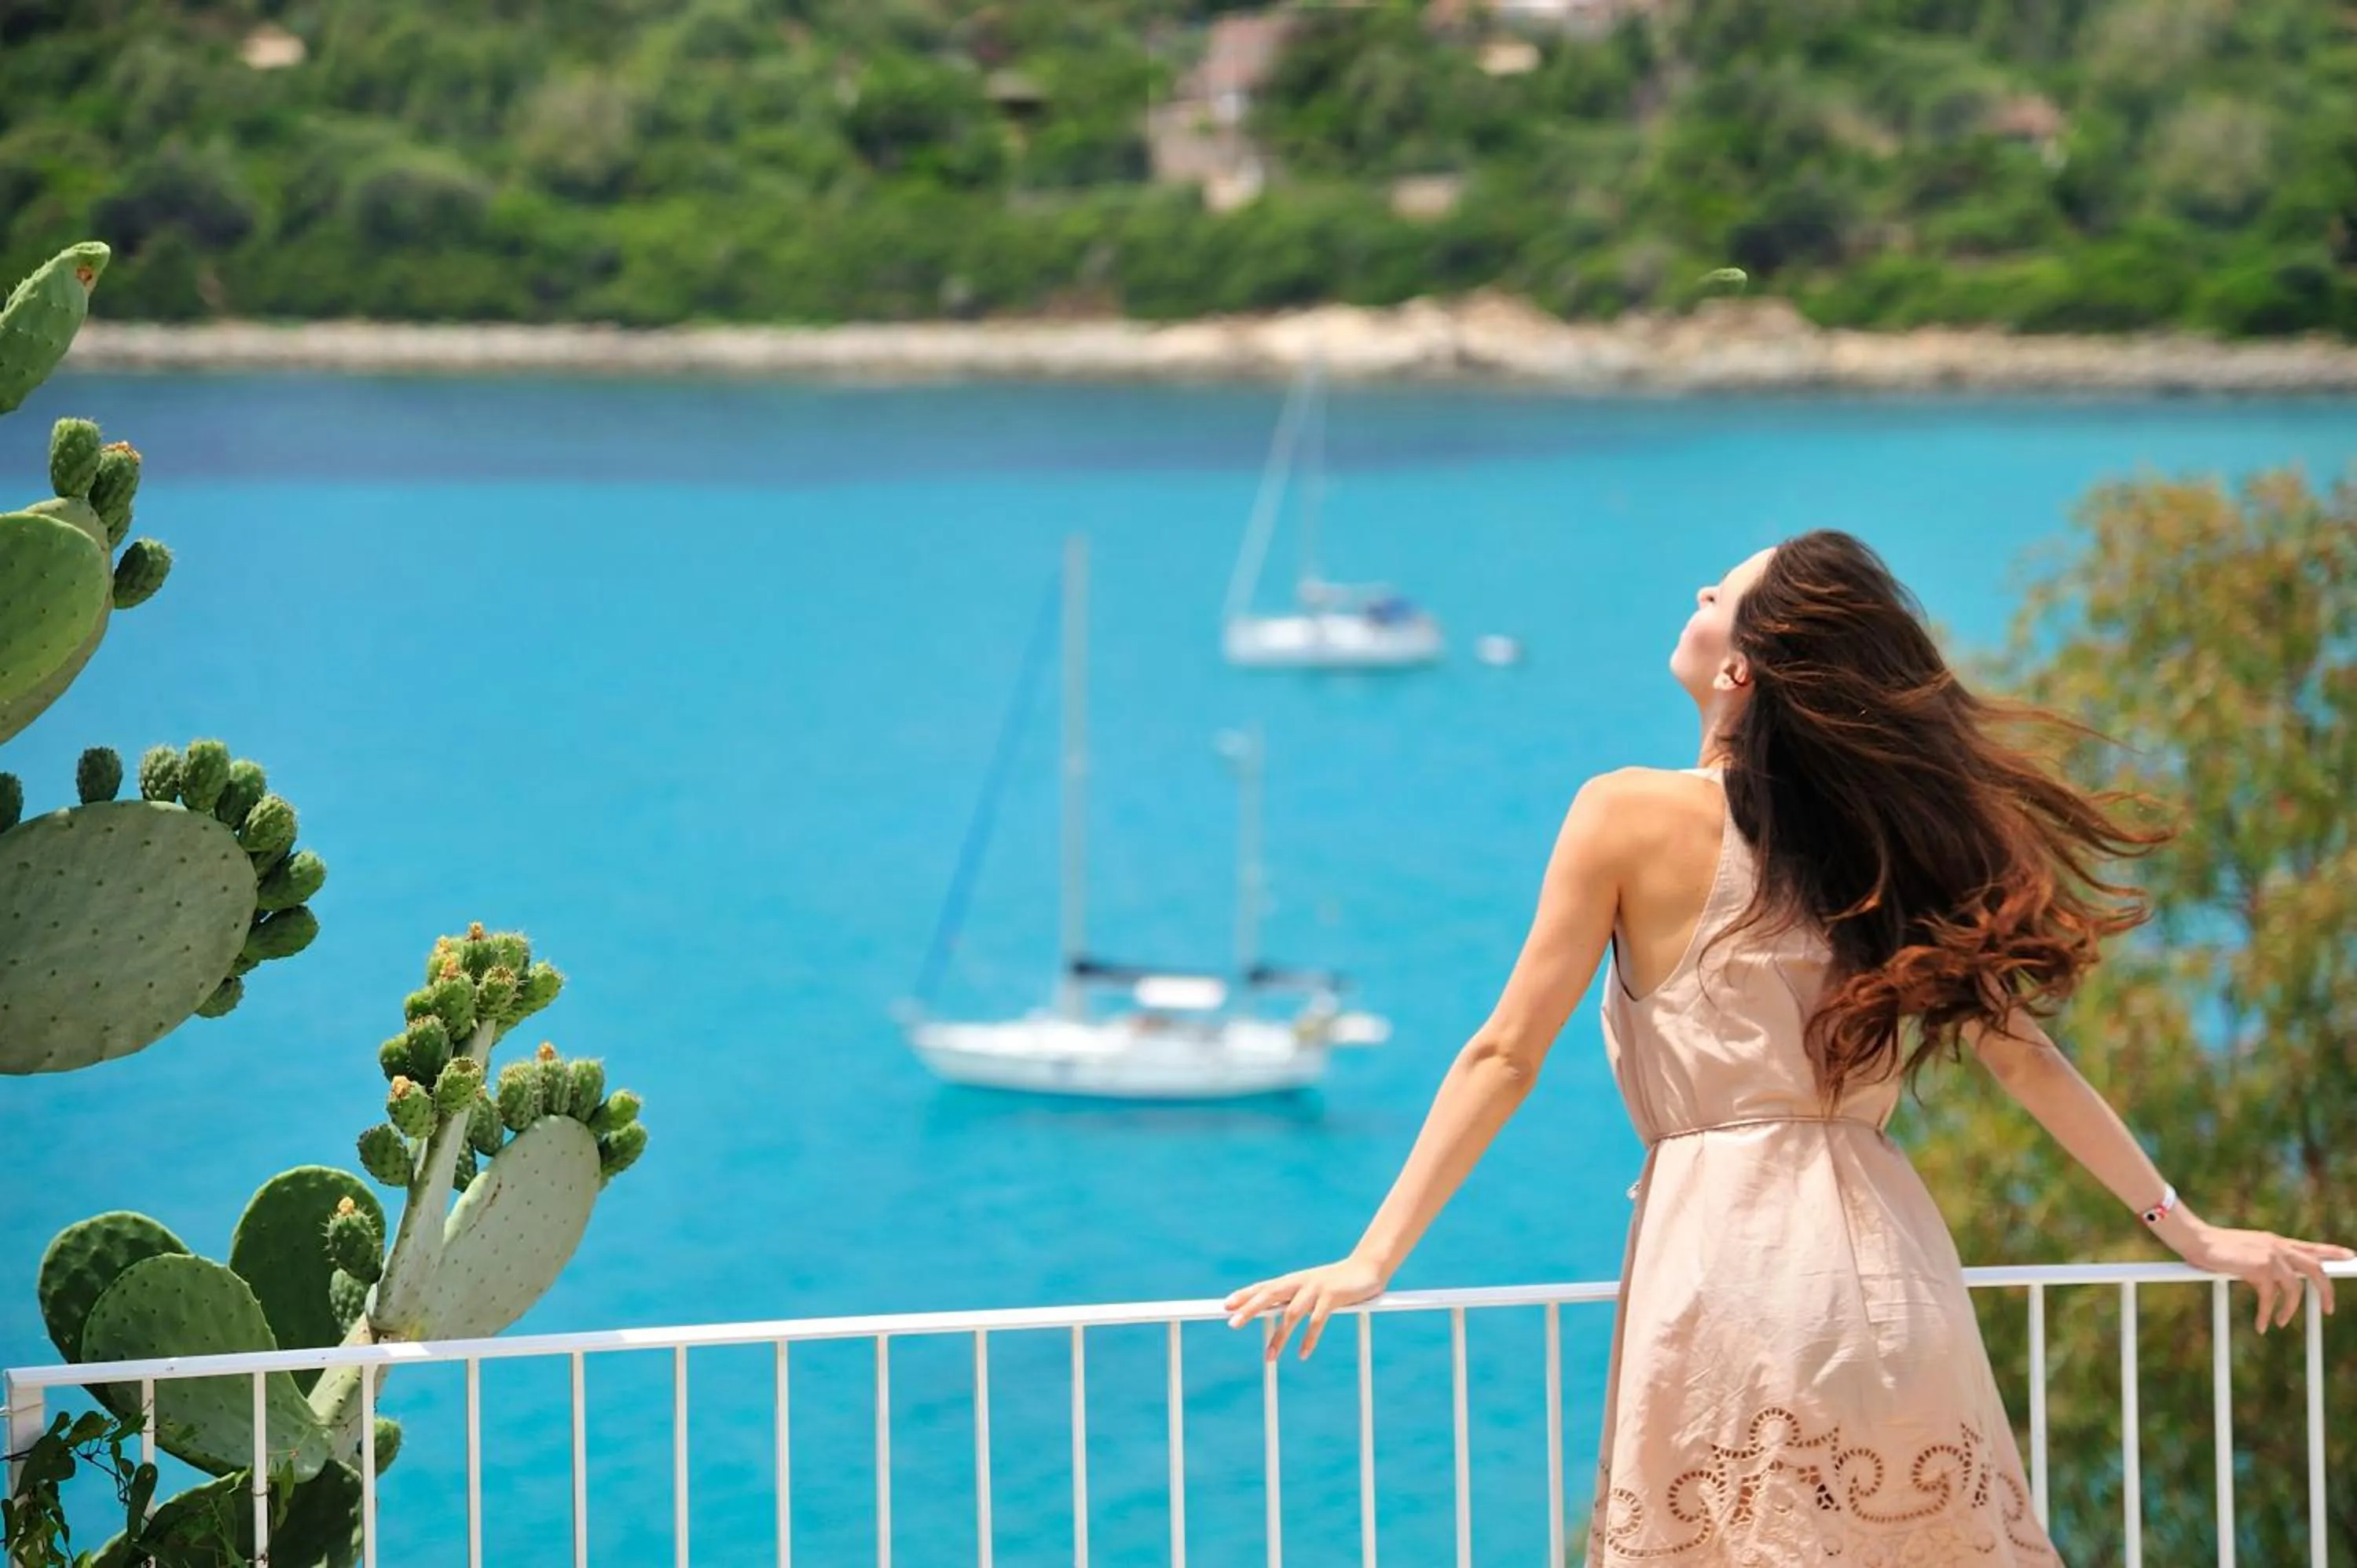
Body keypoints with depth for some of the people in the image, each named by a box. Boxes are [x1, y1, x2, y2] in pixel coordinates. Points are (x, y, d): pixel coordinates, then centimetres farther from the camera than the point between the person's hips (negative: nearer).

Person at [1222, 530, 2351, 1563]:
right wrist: (2187, 1231, 17)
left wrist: (1373, 1260, -1)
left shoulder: (1632, 816, -1)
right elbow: (2016, 1050, 10)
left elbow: (1505, 1056, -3)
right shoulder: (1889, 825, 9)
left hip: (1726, 1256, -4)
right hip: (1885, 1264, 4)